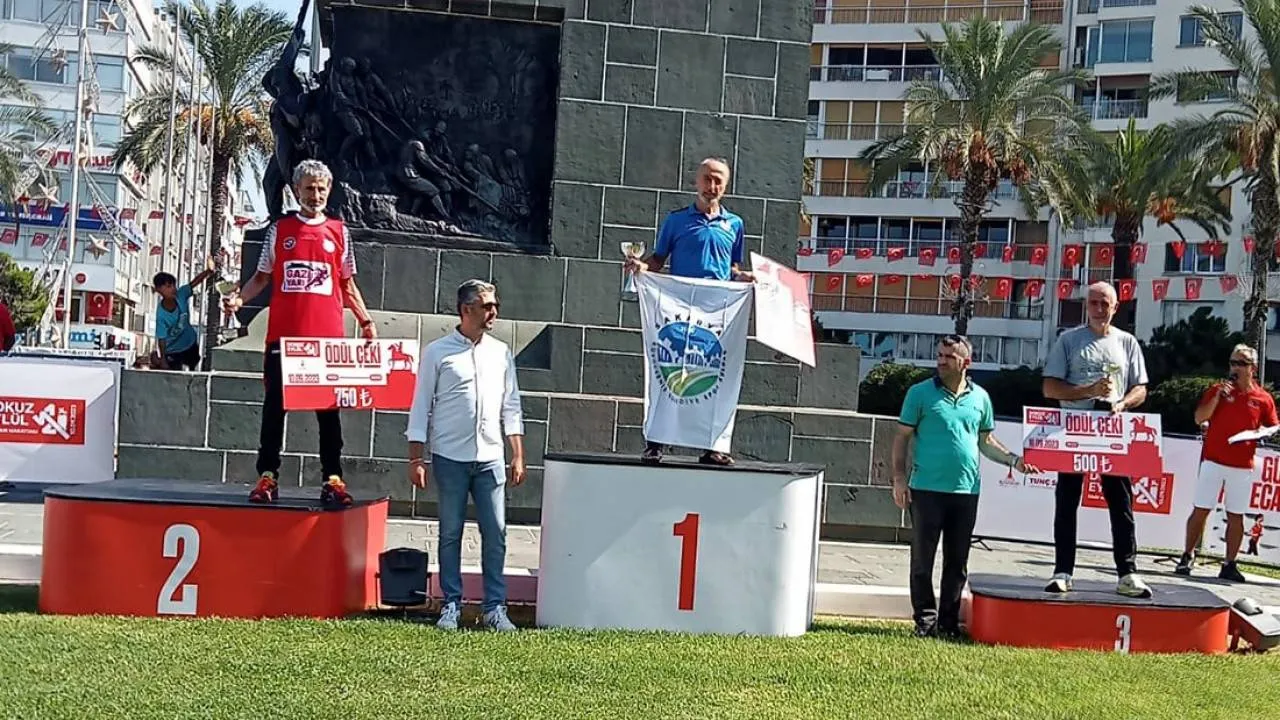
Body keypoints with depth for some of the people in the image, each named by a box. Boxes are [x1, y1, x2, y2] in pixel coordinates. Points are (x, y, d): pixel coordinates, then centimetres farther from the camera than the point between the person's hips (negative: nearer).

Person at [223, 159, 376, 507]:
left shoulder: (339, 232, 10)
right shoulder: (279, 230, 9)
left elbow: (347, 285, 14)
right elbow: (263, 276, 12)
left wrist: (366, 320, 3)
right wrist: (239, 297, -6)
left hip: (327, 336, 0)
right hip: (283, 334, 0)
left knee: (328, 410, 3)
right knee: (275, 406, 3)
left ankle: (332, 479, 5)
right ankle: (268, 477, 8)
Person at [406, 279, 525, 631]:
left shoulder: (501, 352, 11)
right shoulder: (437, 352, 0)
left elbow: (511, 407, 14)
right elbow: (421, 407, 1)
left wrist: (518, 456, 8)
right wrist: (416, 459, -4)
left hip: (490, 457, 3)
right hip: (450, 457, -3)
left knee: (496, 533, 0)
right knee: (450, 533, 4)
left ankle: (495, 607, 7)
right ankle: (451, 605, 13)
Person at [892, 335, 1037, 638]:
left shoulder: (980, 397, 10)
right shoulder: (920, 393, 0)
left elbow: (986, 441, 17)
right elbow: (902, 437, 1)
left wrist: (1013, 460, 2)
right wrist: (899, 478, -7)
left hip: (966, 491, 3)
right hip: (926, 489, -3)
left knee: (957, 562, 8)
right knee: (922, 559, 1)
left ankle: (948, 621, 16)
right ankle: (925, 619, 9)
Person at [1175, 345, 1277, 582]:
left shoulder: (1263, 398, 6)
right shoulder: (1218, 390, 4)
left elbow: (1273, 428, 12)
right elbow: (1199, 418, -3)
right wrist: (1218, 396, -13)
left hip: (1242, 466, 1)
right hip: (1213, 461, -1)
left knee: (1236, 516, 3)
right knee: (1200, 510, 0)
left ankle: (1230, 565, 8)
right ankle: (1188, 556, 9)